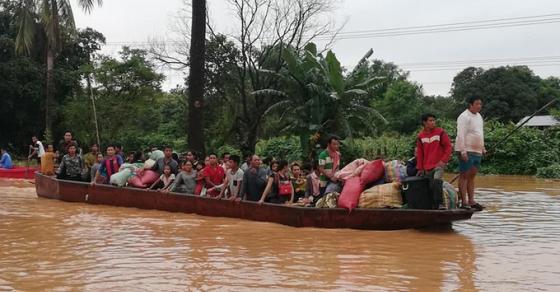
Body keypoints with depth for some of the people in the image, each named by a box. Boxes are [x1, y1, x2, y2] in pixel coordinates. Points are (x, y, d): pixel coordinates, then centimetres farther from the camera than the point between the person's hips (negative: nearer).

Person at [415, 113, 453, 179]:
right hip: (426, 168, 4)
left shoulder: (440, 132, -5)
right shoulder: (420, 136, 4)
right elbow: (420, 153, 10)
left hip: (438, 165, -4)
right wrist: (420, 168, 9)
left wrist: (444, 160, -11)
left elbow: (448, 146, -2)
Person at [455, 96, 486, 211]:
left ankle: (471, 201, 14)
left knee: (472, 176, 10)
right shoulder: (464, 117, -11)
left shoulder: (479, 116, 17)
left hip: (477, 151, 8)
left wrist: (483, 148, 21)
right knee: (464, 176, -5)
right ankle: (464, 202, -4)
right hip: (467, 151, -8)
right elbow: (461, 135, -17)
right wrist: (463, 151, -23)